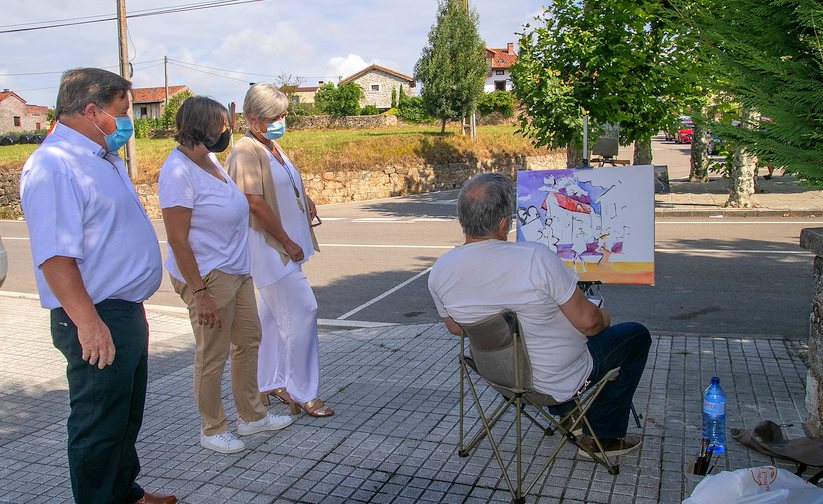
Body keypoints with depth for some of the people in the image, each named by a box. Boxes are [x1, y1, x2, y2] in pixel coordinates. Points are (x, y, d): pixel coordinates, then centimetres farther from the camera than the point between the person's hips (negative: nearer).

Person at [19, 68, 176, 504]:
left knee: (128, 414, 22)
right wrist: (87, 322, -28)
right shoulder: (54, 165, -18)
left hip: (127, 311, 10)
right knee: (100, 422, 4)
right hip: (97, 322, -10)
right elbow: (54, 255, -26)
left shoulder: (103, 157, 14)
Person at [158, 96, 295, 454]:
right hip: (207, 276, -9)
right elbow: (177, 240, -21)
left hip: (236, 270, 10)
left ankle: (251, 416, 35)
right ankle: (212, 430, 24)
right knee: (212, 356, 5)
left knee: (248, 341, 18)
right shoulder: (178, 172, -20)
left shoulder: (209, 159, 6)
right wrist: (199, 292, -21)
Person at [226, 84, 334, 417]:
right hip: (269, 248, -10)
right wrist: (288, 242, -17)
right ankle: (303, 393, -1)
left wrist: (305, 200, 7)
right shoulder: (247, 152, -14)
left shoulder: (273, 147, 15)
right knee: (302, 311, -11)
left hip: (282, 248, 10)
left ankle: (270, 383, 27)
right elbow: (256, 204, -21)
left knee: (274, 315, 15)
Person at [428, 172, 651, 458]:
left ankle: (565, 411, 40)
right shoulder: (537, 259, -33)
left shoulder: (439, 271, -15)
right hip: (559, 381, -6)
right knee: (637, 336, 16)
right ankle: (602, 437, 22)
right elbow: (587, 322, -24)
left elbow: (455, 328, 2)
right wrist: (603, 318, 0)